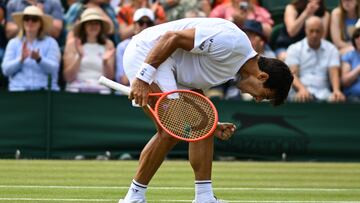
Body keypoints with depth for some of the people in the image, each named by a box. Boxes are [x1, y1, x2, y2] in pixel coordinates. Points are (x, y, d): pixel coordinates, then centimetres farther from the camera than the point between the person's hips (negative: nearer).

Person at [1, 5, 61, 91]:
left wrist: (39, 59, -22)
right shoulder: (13, 43, 14)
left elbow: (53, 69, -4)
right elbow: (6, 70, 2)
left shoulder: (50, 42, 9)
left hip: (43, 90, 0)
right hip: (18, 89, 0)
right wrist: (21, 59, -15)